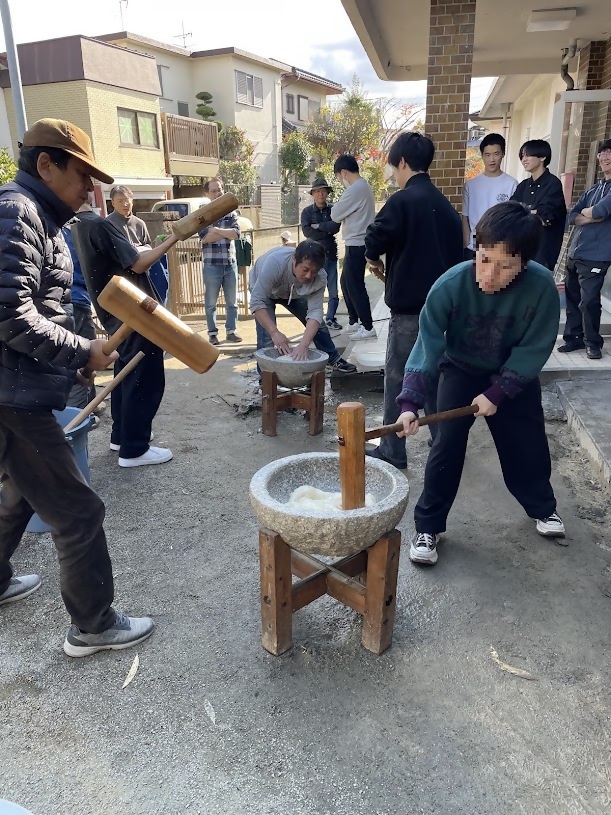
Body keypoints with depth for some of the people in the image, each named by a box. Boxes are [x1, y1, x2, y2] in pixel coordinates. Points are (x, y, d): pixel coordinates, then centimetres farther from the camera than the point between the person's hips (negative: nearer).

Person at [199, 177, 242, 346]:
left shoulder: (231, 212, 8)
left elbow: (236, 234, -7)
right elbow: (205, 237, -13)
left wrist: (217, 230, -13)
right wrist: (226, 233, -8)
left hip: (230, 263, 3)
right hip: (212, 264, -2)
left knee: (232, 301, 9)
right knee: (211, 302, 4)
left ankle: (231, 331, 19)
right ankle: (212, 333, 14)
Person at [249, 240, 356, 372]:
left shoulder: (320, 277, -32)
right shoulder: (274, 262, -44)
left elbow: (315, 311, -35)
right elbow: (257, 302, -43)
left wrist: (304, 344, -49)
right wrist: (275, 332, -51)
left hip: (293, 292, 4)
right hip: (263, 290, -3)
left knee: (317, 323, 2)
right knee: (266, 335, -20)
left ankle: (333, 359, 21)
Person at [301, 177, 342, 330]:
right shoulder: (307, 212, 4)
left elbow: (336, 227, -8)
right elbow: (307, 231, -11)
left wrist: (318, 226, -8)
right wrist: (327, 231, -7)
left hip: (331, 255, 3)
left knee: (334, 291, 4)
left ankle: (330, 318, 17)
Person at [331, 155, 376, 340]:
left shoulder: (354, 190, -18)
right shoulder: (363, 186, 14)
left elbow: (335, 215, -11)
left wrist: (336, 206, 5)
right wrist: (341, 207, 5)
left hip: (356, 245, -10)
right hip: (358, 243, 10)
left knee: (355, 285, -4)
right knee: (346, 282, 17)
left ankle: (368, 327, 2)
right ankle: (354, 321, 26)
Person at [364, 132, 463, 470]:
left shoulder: (403, 200, -12)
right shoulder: (445, 204, 12)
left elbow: (373, 242, -17)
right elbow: (456, 252, 15)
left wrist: (374, 258, 5)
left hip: (410, 307, -7)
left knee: (397, 379, 2)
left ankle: (392, 451, 9)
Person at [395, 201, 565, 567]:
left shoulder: (542, 287, -30)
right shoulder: (450, 286, -32)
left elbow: (533, 350, -20)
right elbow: (428, 345, -30)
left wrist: (497, 393, -23)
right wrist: (410, 401, -40)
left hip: (515, 374, 1)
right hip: (461, 370, -1)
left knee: (528, 444, 10)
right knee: (447, 445, -9)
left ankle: (542, 506, 40)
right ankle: (428, 526, 7)